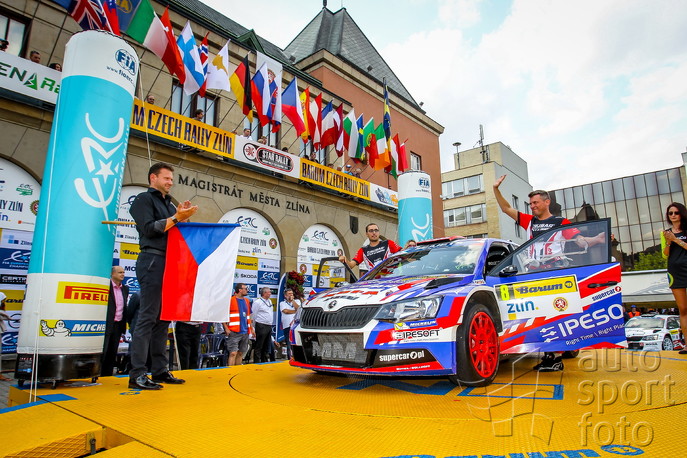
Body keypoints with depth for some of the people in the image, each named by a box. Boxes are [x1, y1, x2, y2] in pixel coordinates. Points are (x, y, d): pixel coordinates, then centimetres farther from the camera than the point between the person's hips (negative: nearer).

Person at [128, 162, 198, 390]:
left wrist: (183, 217, 3)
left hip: (170, 264, 7)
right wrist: (176, 217, -11)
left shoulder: (169, 204, 23)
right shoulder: (144, 199, 3)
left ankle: (160, 370, 11)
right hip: (153, 261, -7)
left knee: (163, 318, 7)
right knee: (148, 317, -9)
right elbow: (149, 229, -10)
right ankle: (137, 374, -5)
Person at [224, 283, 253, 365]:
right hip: (234, 332, -7)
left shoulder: (246, 301, 15)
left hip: (245, 332, 7)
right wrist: (226, 328, -14)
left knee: (240, 353, 13)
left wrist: (251, 329, 18)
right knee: (233, 353, -10)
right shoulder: (230, 300, -6)